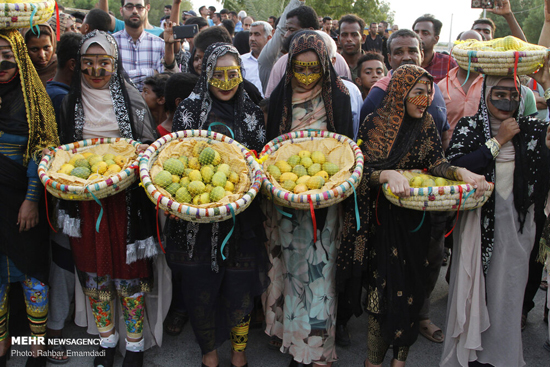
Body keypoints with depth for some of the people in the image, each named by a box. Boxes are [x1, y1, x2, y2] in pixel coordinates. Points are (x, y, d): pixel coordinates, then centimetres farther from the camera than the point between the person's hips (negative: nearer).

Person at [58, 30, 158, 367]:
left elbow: (150, 145, 3)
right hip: (85, 198, 3)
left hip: (125, 197, -2)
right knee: (94, 268, 10)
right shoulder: (70, 102, 7)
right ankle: (107, 340, 30)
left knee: (129, 270, 2)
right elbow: (61, 149, 17)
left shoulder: (132, 99, 0)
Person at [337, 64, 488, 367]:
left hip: (414, 216, 3)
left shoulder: (426, 125, 7)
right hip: (381, 215, -3)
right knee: (382, 281, -3)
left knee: (411, 281, 4)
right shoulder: (374, 123, -3)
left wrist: (462, 172, -22)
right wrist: (389, 175, -28)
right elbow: (362, 168, -10)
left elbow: (437, 163, -2)